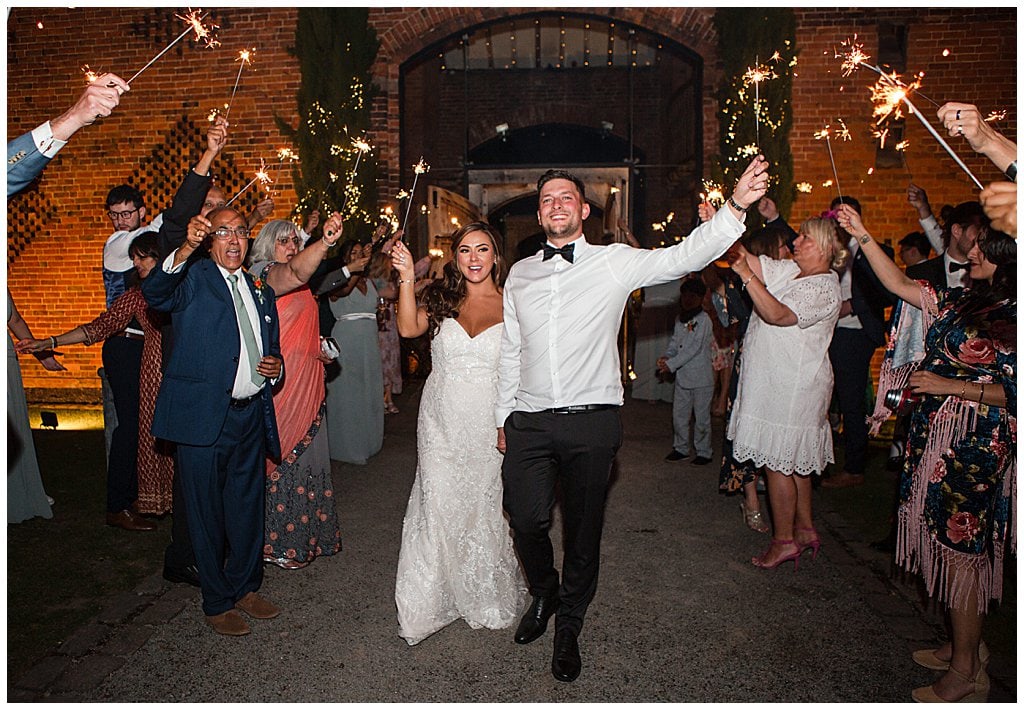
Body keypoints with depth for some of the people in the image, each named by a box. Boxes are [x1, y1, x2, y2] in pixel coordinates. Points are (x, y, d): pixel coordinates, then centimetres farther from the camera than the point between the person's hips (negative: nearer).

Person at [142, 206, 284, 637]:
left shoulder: (261, 291, 17)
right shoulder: (193, 279, -2)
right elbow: (155, 293, -25)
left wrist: (275, 367, 1)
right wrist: (185, 250, -41)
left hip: (251, 416, 6)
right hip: (203, 416, -5)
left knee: (248, 509, 17)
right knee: (207, 515, 7)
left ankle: (245, 588, 35)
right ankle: (217, 604, 24)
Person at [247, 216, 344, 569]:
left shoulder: (300, 289, 18)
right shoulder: (265, 274, -11)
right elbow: (295, 271, -37)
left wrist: (319, 348, 14)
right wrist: (324, 243, -52)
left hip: (306, 385, 9)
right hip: (281, 384, -9)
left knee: (304, 456, 15)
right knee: (283, 459, -1)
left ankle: (304, 534, 28)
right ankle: (277, 543, 11)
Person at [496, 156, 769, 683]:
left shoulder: (614, 262, 1)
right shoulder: (520, 274, 11)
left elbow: (684, 256, -10)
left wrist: (736, 206, -24)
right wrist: (503, 416, 16)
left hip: (592, 421, -2)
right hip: (529, 421, 3)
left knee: (583, 530, 9)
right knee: (526, 519, 2)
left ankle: (568, 627, 33)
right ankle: (543, 597, 36)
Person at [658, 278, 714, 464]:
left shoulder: (703, 320, -13)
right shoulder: (680, 319, 10)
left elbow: (694, 348, -19)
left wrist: (671, 364, -20)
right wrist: (666, 356, -8)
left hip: (701, 378, -6)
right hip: (682, 376, 7)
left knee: (701, 417, 4)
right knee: (679, 414, 11)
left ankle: (704, 452, 16)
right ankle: (681, 448, 26)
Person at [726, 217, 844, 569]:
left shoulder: (824, 288, -15)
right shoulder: (790, 271, 11)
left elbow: (777, 314, -28)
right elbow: (754, 262, 4)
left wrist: (745, 274, -34)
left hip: (791, 389, -9)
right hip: (775, 383, 9)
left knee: (779, 461, -2)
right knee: (794, 460, 17)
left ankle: (784, 540, 10)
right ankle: (805, 529, 30)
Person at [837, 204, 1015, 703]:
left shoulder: (1012, 318, -11)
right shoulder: (963, 301, 10)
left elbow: (1012, 392, -14)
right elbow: (899, 284, 12)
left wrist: (949, 386, -16)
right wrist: (864, 237, 6)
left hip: (975, 445, -7)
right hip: (935, 435, 8)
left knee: (960, 548, -1)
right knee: (948, 543, 15)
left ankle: (966, 672, 14)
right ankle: (961, 647, 31)